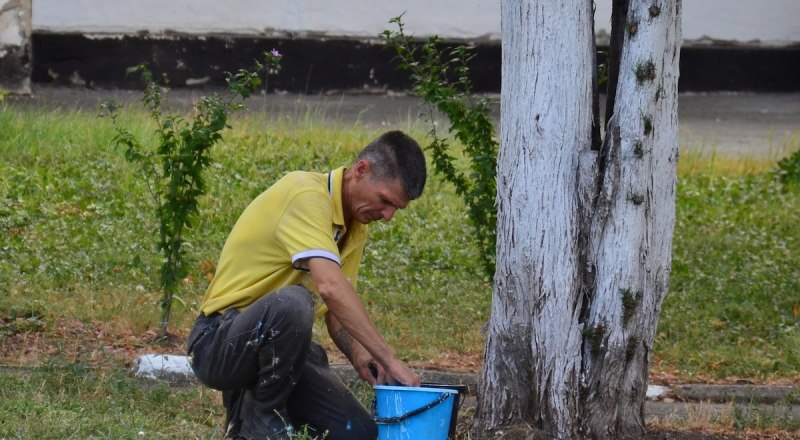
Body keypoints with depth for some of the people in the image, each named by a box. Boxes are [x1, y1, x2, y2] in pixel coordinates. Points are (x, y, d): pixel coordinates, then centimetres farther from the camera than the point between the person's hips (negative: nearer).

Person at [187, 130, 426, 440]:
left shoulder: (355, 227, 9)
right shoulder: (307, 195, -20)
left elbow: (336, 309, 14)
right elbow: (330, 286, -34)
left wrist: (358, 355, -9)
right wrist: (390, 361, -35)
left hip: (277, 346, 9)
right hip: (220, 342, -9)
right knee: (291, 302, -39)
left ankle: (249, 401, 15)